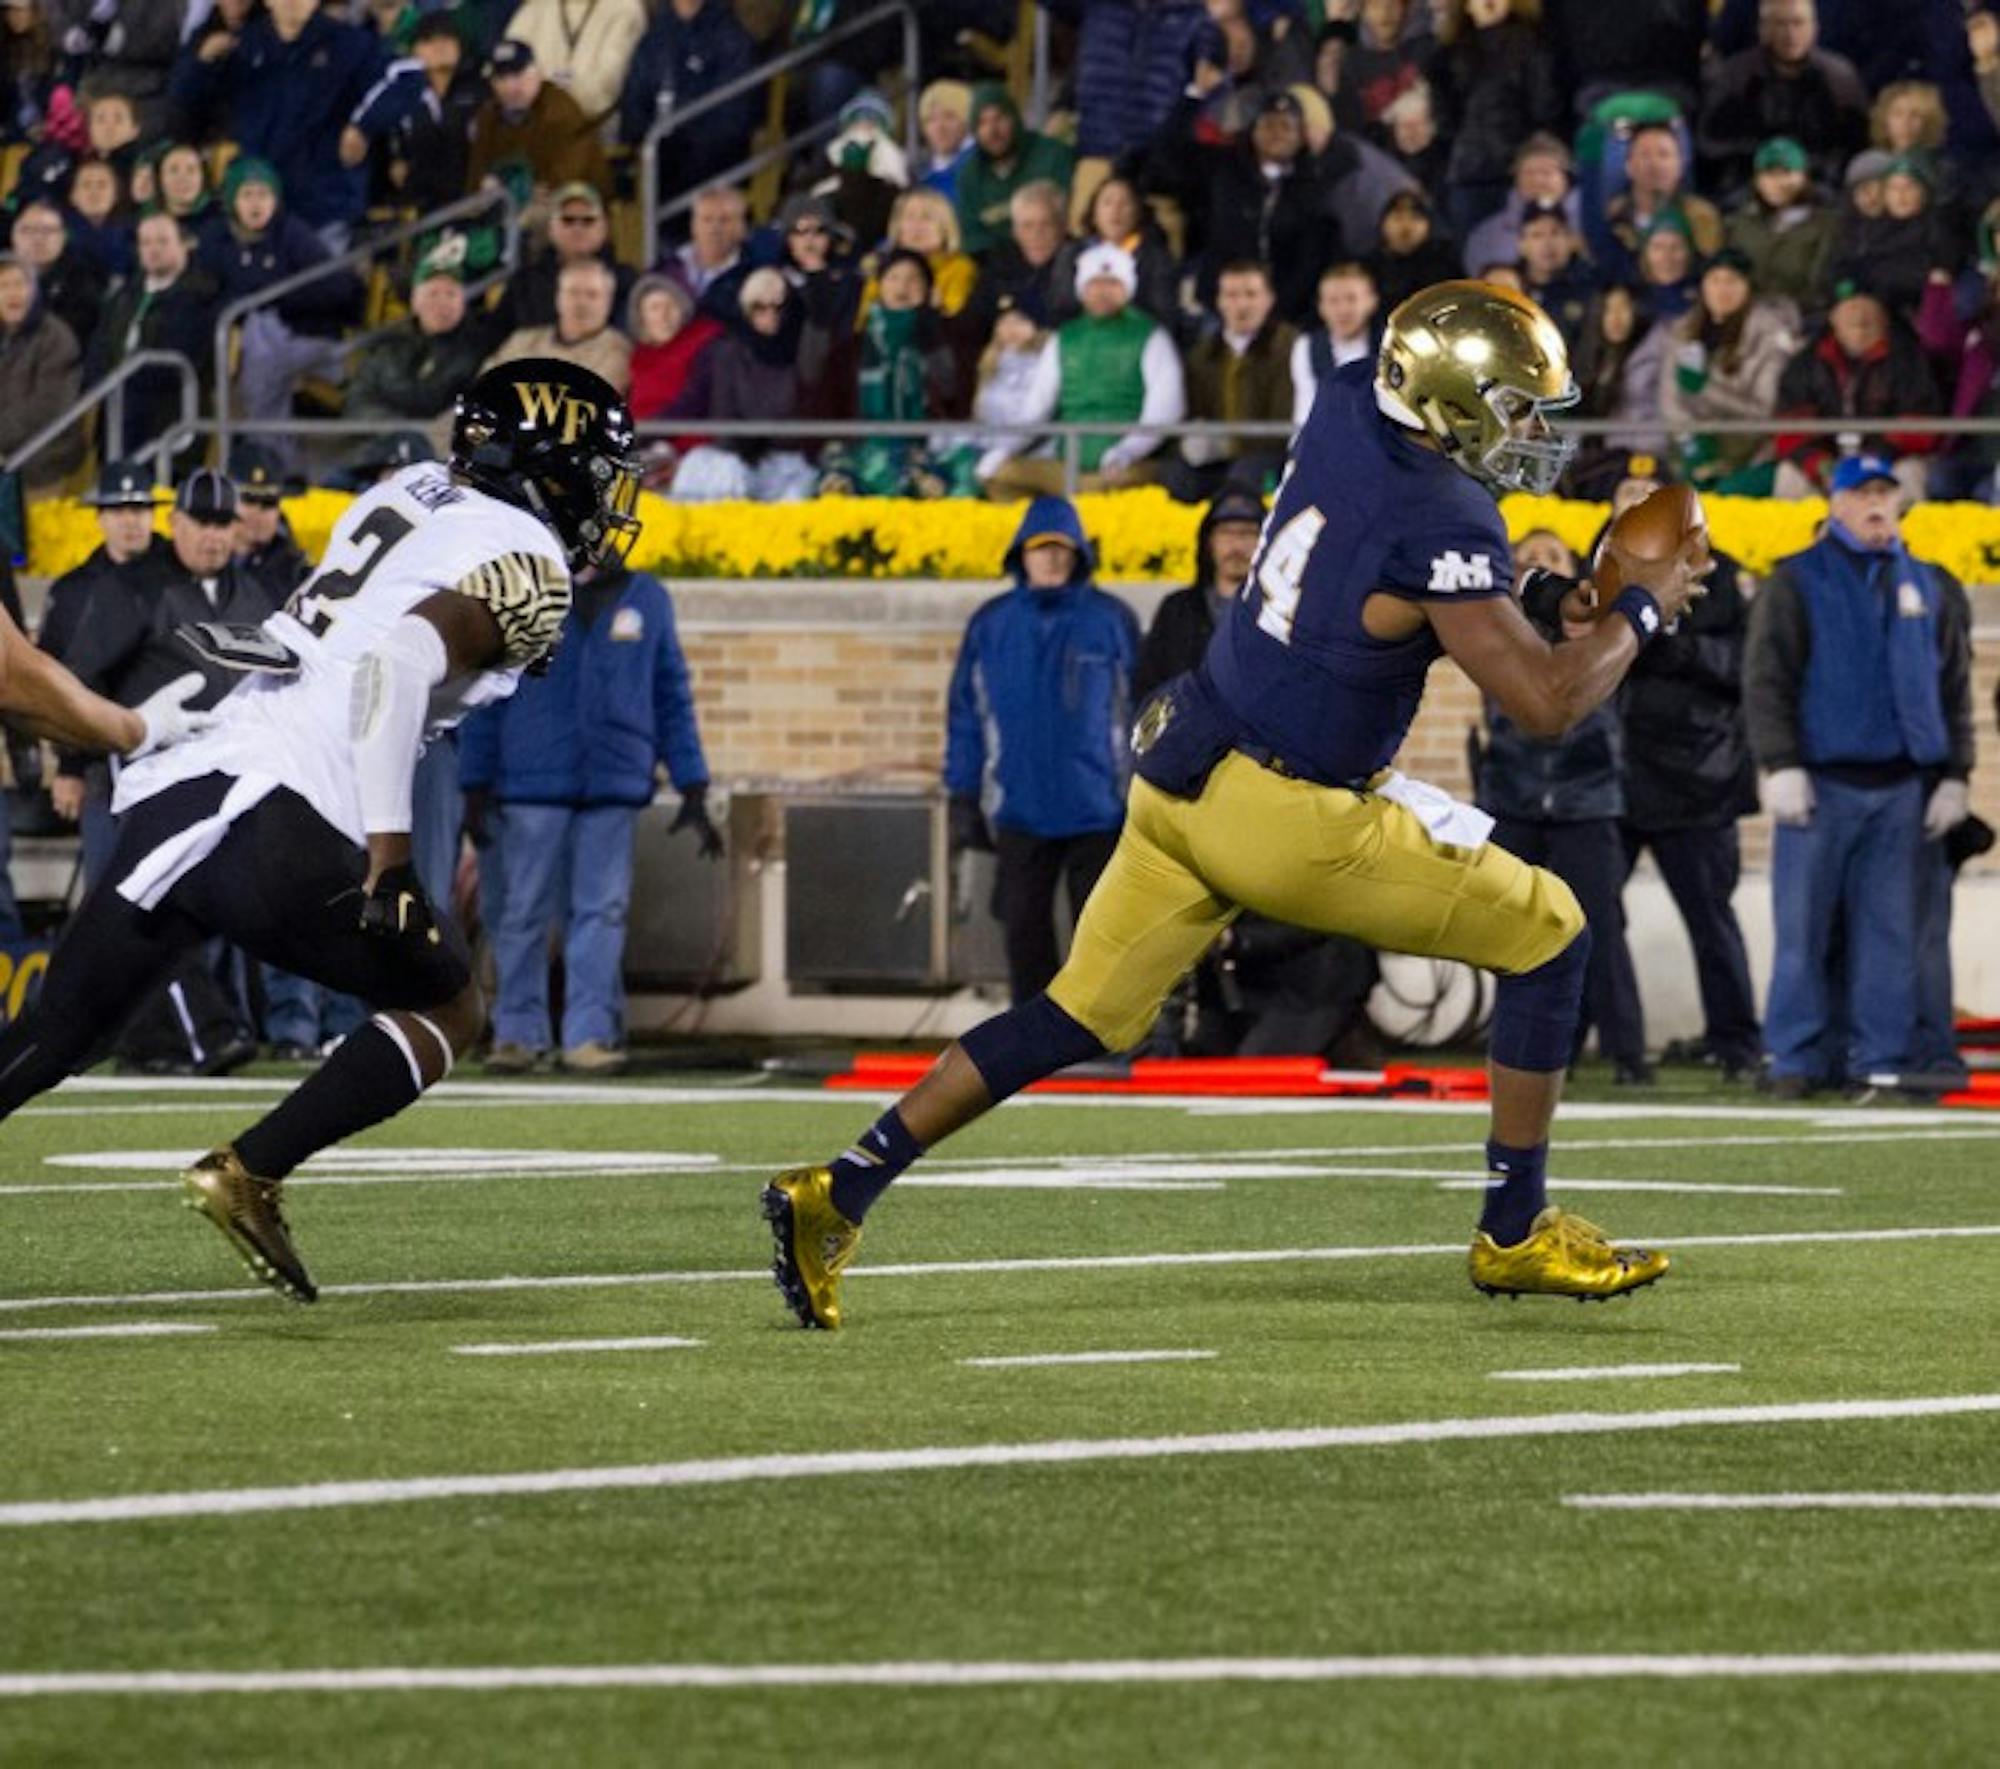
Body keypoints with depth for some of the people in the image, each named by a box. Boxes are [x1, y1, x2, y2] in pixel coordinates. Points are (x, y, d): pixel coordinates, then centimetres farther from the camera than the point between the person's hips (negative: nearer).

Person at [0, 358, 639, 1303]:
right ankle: (249, 1177, -2)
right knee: (448, 1008, 12)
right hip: (277, 828, -7)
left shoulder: (413, 492, 20)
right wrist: (390, 854, -22)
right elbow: (402, 654, -18)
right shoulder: (526, 563, -4)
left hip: (174, 790, 7)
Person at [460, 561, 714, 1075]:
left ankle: (589, 1034, -1)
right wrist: (476, 786, 1)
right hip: (532, 786, -1)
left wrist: (693, 791, 9)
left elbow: (673, 698, 14)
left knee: (602, 911, -3)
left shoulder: (647, 600, 10)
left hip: (614, 785, 1)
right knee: (525, 910, 2)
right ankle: (518, 1033, 10)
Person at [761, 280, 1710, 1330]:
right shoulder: (1440, 533, -20)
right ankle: (1515, 1233, 11)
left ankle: (837, 1195, 9)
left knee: (1079, 1019, 15)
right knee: (1546, 935, 7)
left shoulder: (1347, 408, 2)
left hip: (1186, 780, 8)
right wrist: (1642, 608, -4)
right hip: (1289, 818, -8)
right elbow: (1546, 703, -19)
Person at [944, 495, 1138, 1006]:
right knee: (1024, 932, 5)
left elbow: (1139, 710, 4)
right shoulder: (992, 624, 4)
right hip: (1019, 811, 2)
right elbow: (965, 712, 8)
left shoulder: (1111, 620, 0)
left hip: (1096, 810, -2)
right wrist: (963, 798, 4)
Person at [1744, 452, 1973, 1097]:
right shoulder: (1796, 582, 3)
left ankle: (1879, 1058, 5)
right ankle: (1796, 1056, 0)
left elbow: (1955, 687, 16)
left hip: (1903, 786, 3)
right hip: (1822, 781, -3)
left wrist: (1954, 777, 9)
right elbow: (1765, 679, -2)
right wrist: (1780, 766, -11)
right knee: (1803, 926, -4)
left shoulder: (1929, 587, 14)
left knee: (1891, 930, 2)